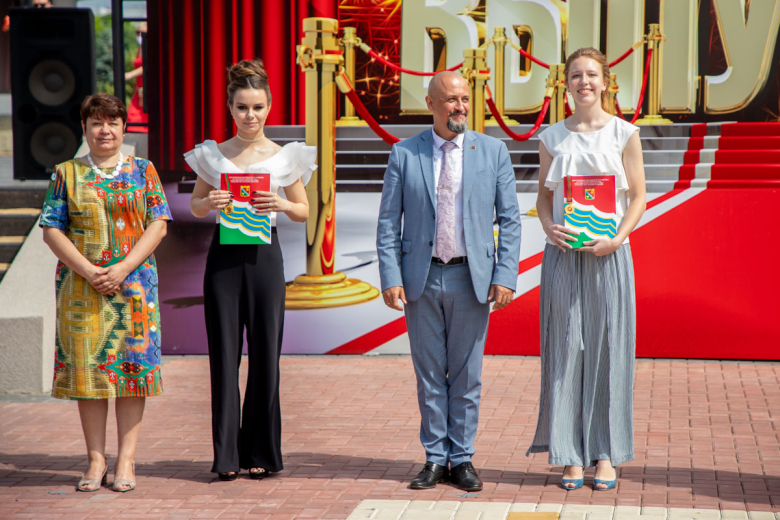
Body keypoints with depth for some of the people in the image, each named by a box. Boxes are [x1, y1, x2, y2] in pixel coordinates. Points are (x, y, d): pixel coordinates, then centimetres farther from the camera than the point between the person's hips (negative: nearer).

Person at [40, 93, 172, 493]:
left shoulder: (143, 171, 7)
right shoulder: (66, 174, 8)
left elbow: (158, 225, 0)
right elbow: (52, 230, 2)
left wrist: (123, 269, -12)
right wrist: (87, 270, -12)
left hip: (134, 283, 0)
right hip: (81, 287, 0)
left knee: (132, 363, -2)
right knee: (86, 366, -1)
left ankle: (126, 459, 3)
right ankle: (96, 460, 6)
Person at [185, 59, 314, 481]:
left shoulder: (283, 157, 4)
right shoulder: (214, 154, 6)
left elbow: (304, 211, 9)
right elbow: (195, 207, 12)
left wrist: (282, 205, -12)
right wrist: (209, 202, -10)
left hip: (264, 255, 0)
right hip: (224, 256, 0)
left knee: (265, 352, 1)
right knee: (224, 353, -1)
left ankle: (260, 453, 12)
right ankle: (227, 455, 4)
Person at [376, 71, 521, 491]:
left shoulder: (493, 151, 2)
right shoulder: (404, 154, 2)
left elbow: (510, 219, 2)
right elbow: (388, 223, 2)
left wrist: (505, 276, -7)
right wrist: (391, 278, -7)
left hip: (472, 277, 0)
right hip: (421, 278, 0)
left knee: (466, 375, 6)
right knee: (429, 374, 7)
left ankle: (461, 460, 16)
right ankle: (435, 459, 17)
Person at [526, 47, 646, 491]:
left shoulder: (624, 134, 2)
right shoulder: (552, 138, 8)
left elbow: (638, 197, 2)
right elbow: (544, 196, 12)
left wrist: (617, 237, -13)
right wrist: (550, 226, -9)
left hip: (608, 255, -1)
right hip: (563, 253, 1)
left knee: (608, 346, 0)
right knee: (565, 347, 0)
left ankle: (606, 455, 9)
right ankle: (571, 455, 7)